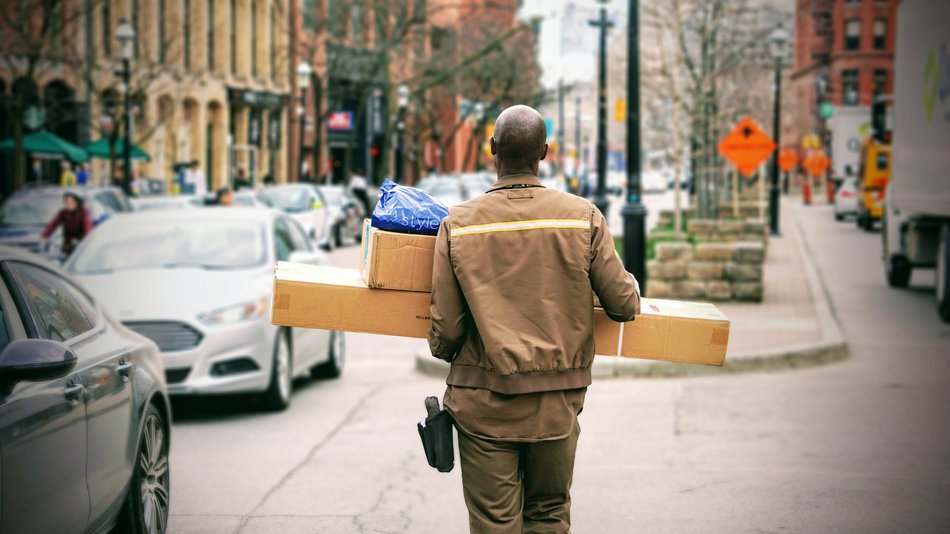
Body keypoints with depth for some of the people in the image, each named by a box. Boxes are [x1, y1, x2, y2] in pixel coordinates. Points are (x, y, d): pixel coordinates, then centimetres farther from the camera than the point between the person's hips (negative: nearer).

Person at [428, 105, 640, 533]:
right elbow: (623, 304, -2)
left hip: (484, 402, -1)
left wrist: (444, 351, 20)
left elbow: (445, 326, -4)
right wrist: (632, 289, 23)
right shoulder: (583, 217, -5)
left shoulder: (458, 224, -5)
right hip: (557, 402, 1)